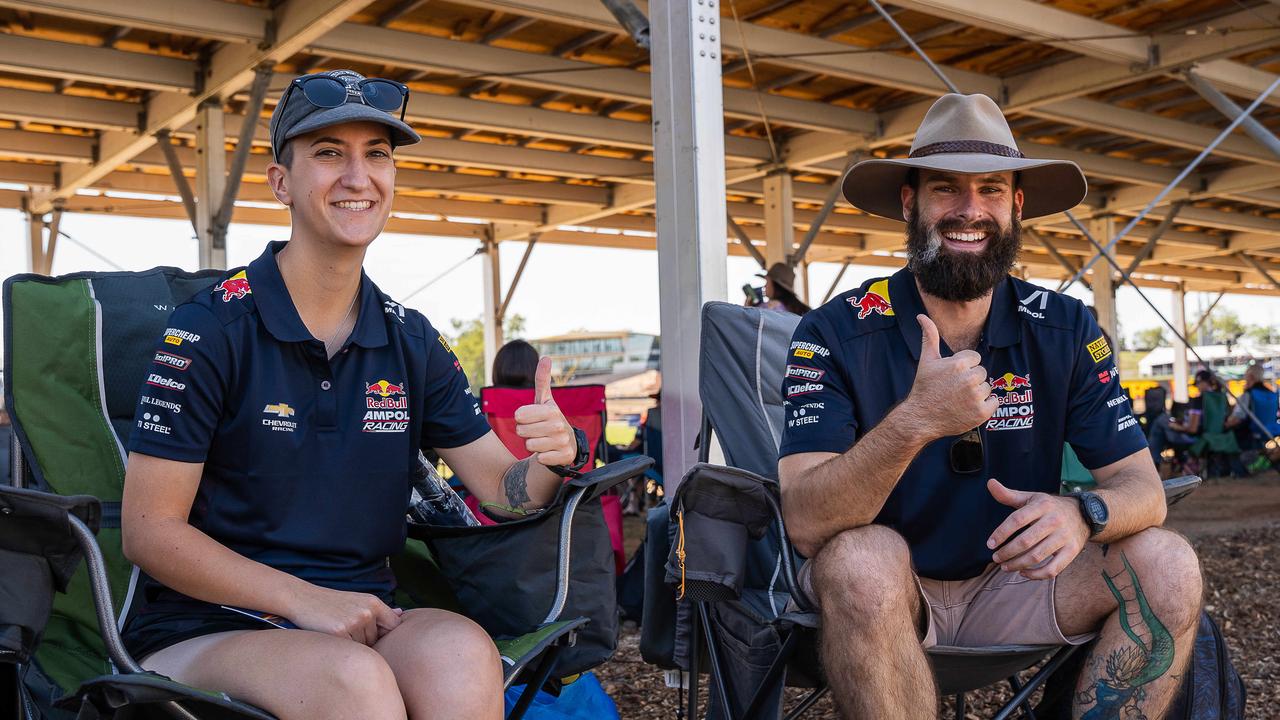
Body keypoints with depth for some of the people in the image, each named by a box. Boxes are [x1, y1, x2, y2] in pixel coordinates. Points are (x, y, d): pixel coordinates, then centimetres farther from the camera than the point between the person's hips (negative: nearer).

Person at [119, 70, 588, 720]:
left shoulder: (412, 341, 9)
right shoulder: (211, 327, -6)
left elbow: (501, 487, 8)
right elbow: (149, 530, -9)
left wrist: (550, 457, -17)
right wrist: (306, 600, -20)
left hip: (360, 618, 4)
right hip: (204, 631, -4)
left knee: (463, 652, -29)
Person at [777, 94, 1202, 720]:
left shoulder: (1065, 332, -3)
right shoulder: (835, 334, -15)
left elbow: (1142, 488, -6)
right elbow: (805, 524, -25)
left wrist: (1080, 514, -31)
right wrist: (913, 423, -42)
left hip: (1009, 583, 4)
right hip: (878, 595, -3)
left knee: (1168, 566, -19)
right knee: (863, 557, -36)